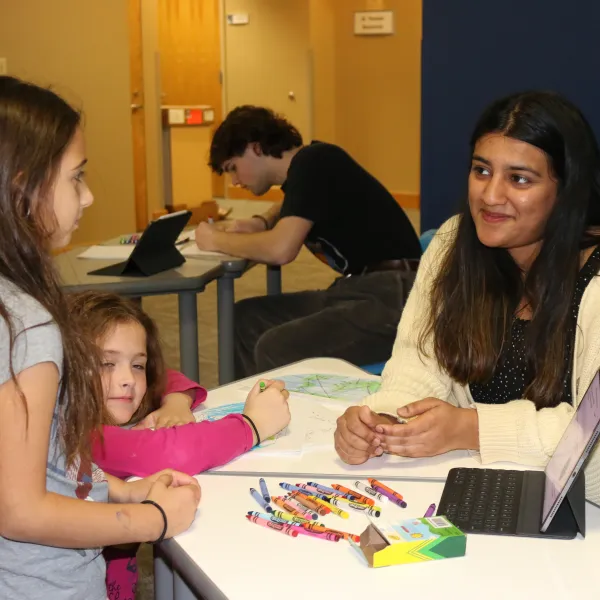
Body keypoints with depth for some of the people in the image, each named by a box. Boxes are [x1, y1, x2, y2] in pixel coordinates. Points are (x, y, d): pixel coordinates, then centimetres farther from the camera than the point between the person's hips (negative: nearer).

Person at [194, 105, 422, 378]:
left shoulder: (313, 162, -10)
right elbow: (288, 206, 41)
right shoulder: (304, 167, 15)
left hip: (392, 297, -10)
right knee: (245, 318, 7)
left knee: (275, 349, -26)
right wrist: (260, 223, 18)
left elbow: (281, 249, -22)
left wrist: (218, 240, -4)